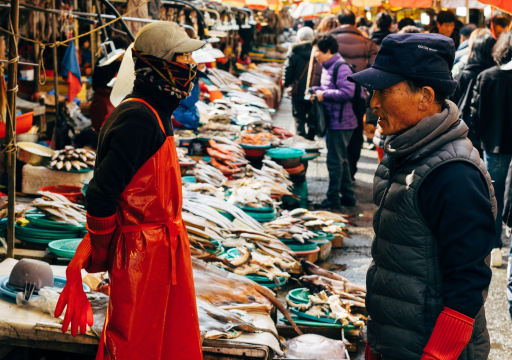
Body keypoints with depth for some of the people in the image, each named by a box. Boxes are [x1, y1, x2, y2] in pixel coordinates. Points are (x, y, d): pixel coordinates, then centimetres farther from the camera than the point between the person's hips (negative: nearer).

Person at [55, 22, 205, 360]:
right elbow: (102, 193, -24)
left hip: (164, 252, 10)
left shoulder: (155, 114, 11)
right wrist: (100, 256, -11)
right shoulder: (138, 120, -21)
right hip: (141, 255, -10)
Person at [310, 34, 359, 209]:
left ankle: (333, 199, 1)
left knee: (335, 161, -5)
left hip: (341, 122, -11)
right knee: (341, 159, 16)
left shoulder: (341, 67, -17)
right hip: (334, 121, 11)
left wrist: (324, 95, -18)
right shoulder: (327, 66, 14)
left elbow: (347, 92, -25)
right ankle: (348, 196, 24)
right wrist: (317, 90, 7)